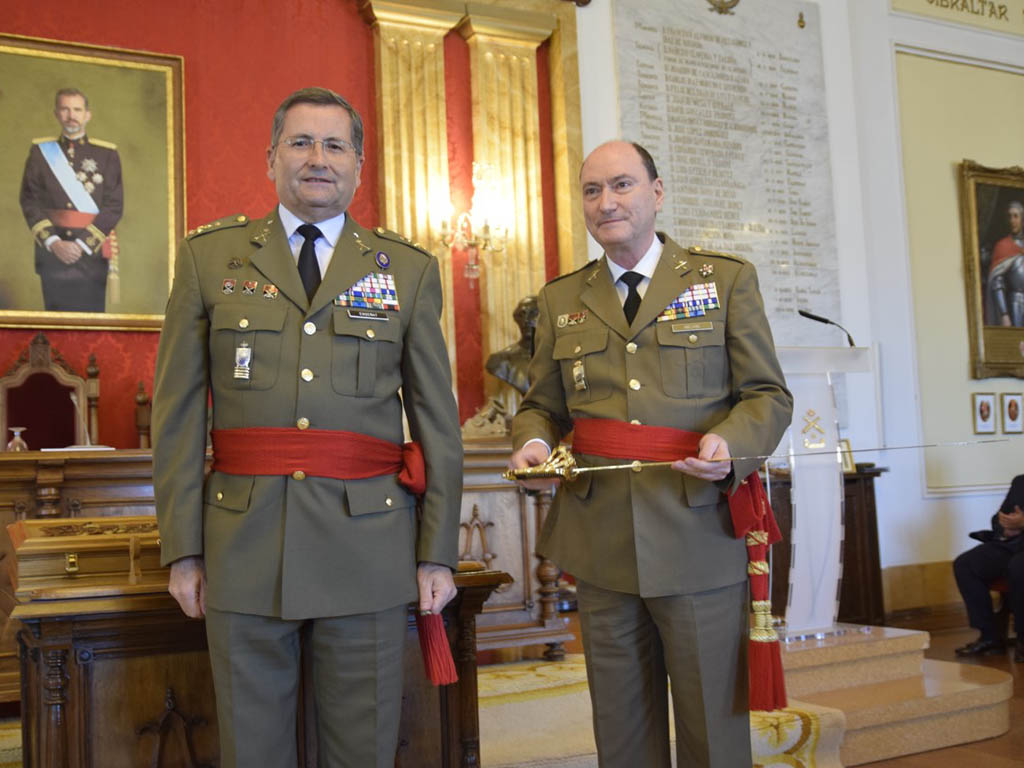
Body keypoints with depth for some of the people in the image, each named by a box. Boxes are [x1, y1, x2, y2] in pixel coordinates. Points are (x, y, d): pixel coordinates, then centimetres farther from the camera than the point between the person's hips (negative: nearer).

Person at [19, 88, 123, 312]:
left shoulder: (107, 154, 4)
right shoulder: (40, 151, 9)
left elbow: (114, 207, -3)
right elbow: (30, 201, 3)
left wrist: (82, 243, -12)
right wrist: (53, 242, -11)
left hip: (92, 253, -1)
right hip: (51, 252, 2)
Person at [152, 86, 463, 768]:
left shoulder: (410, 270, 7)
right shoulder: (208, 257, 7)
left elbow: (438, 419, 5)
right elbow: (178, 411, 4)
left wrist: (439, 552, 1)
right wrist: (182, 547, 0)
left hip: (368, 543, 0)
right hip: (244, 544, 0)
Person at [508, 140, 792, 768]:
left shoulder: (727, 279, 5)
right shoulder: (561, 298, 13)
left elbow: (769, 395, 3)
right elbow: (542, 405, 17)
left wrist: (730, 442, -18)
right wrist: (533, 444, -6)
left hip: (699, 537, -2)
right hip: (600, 544, 3)